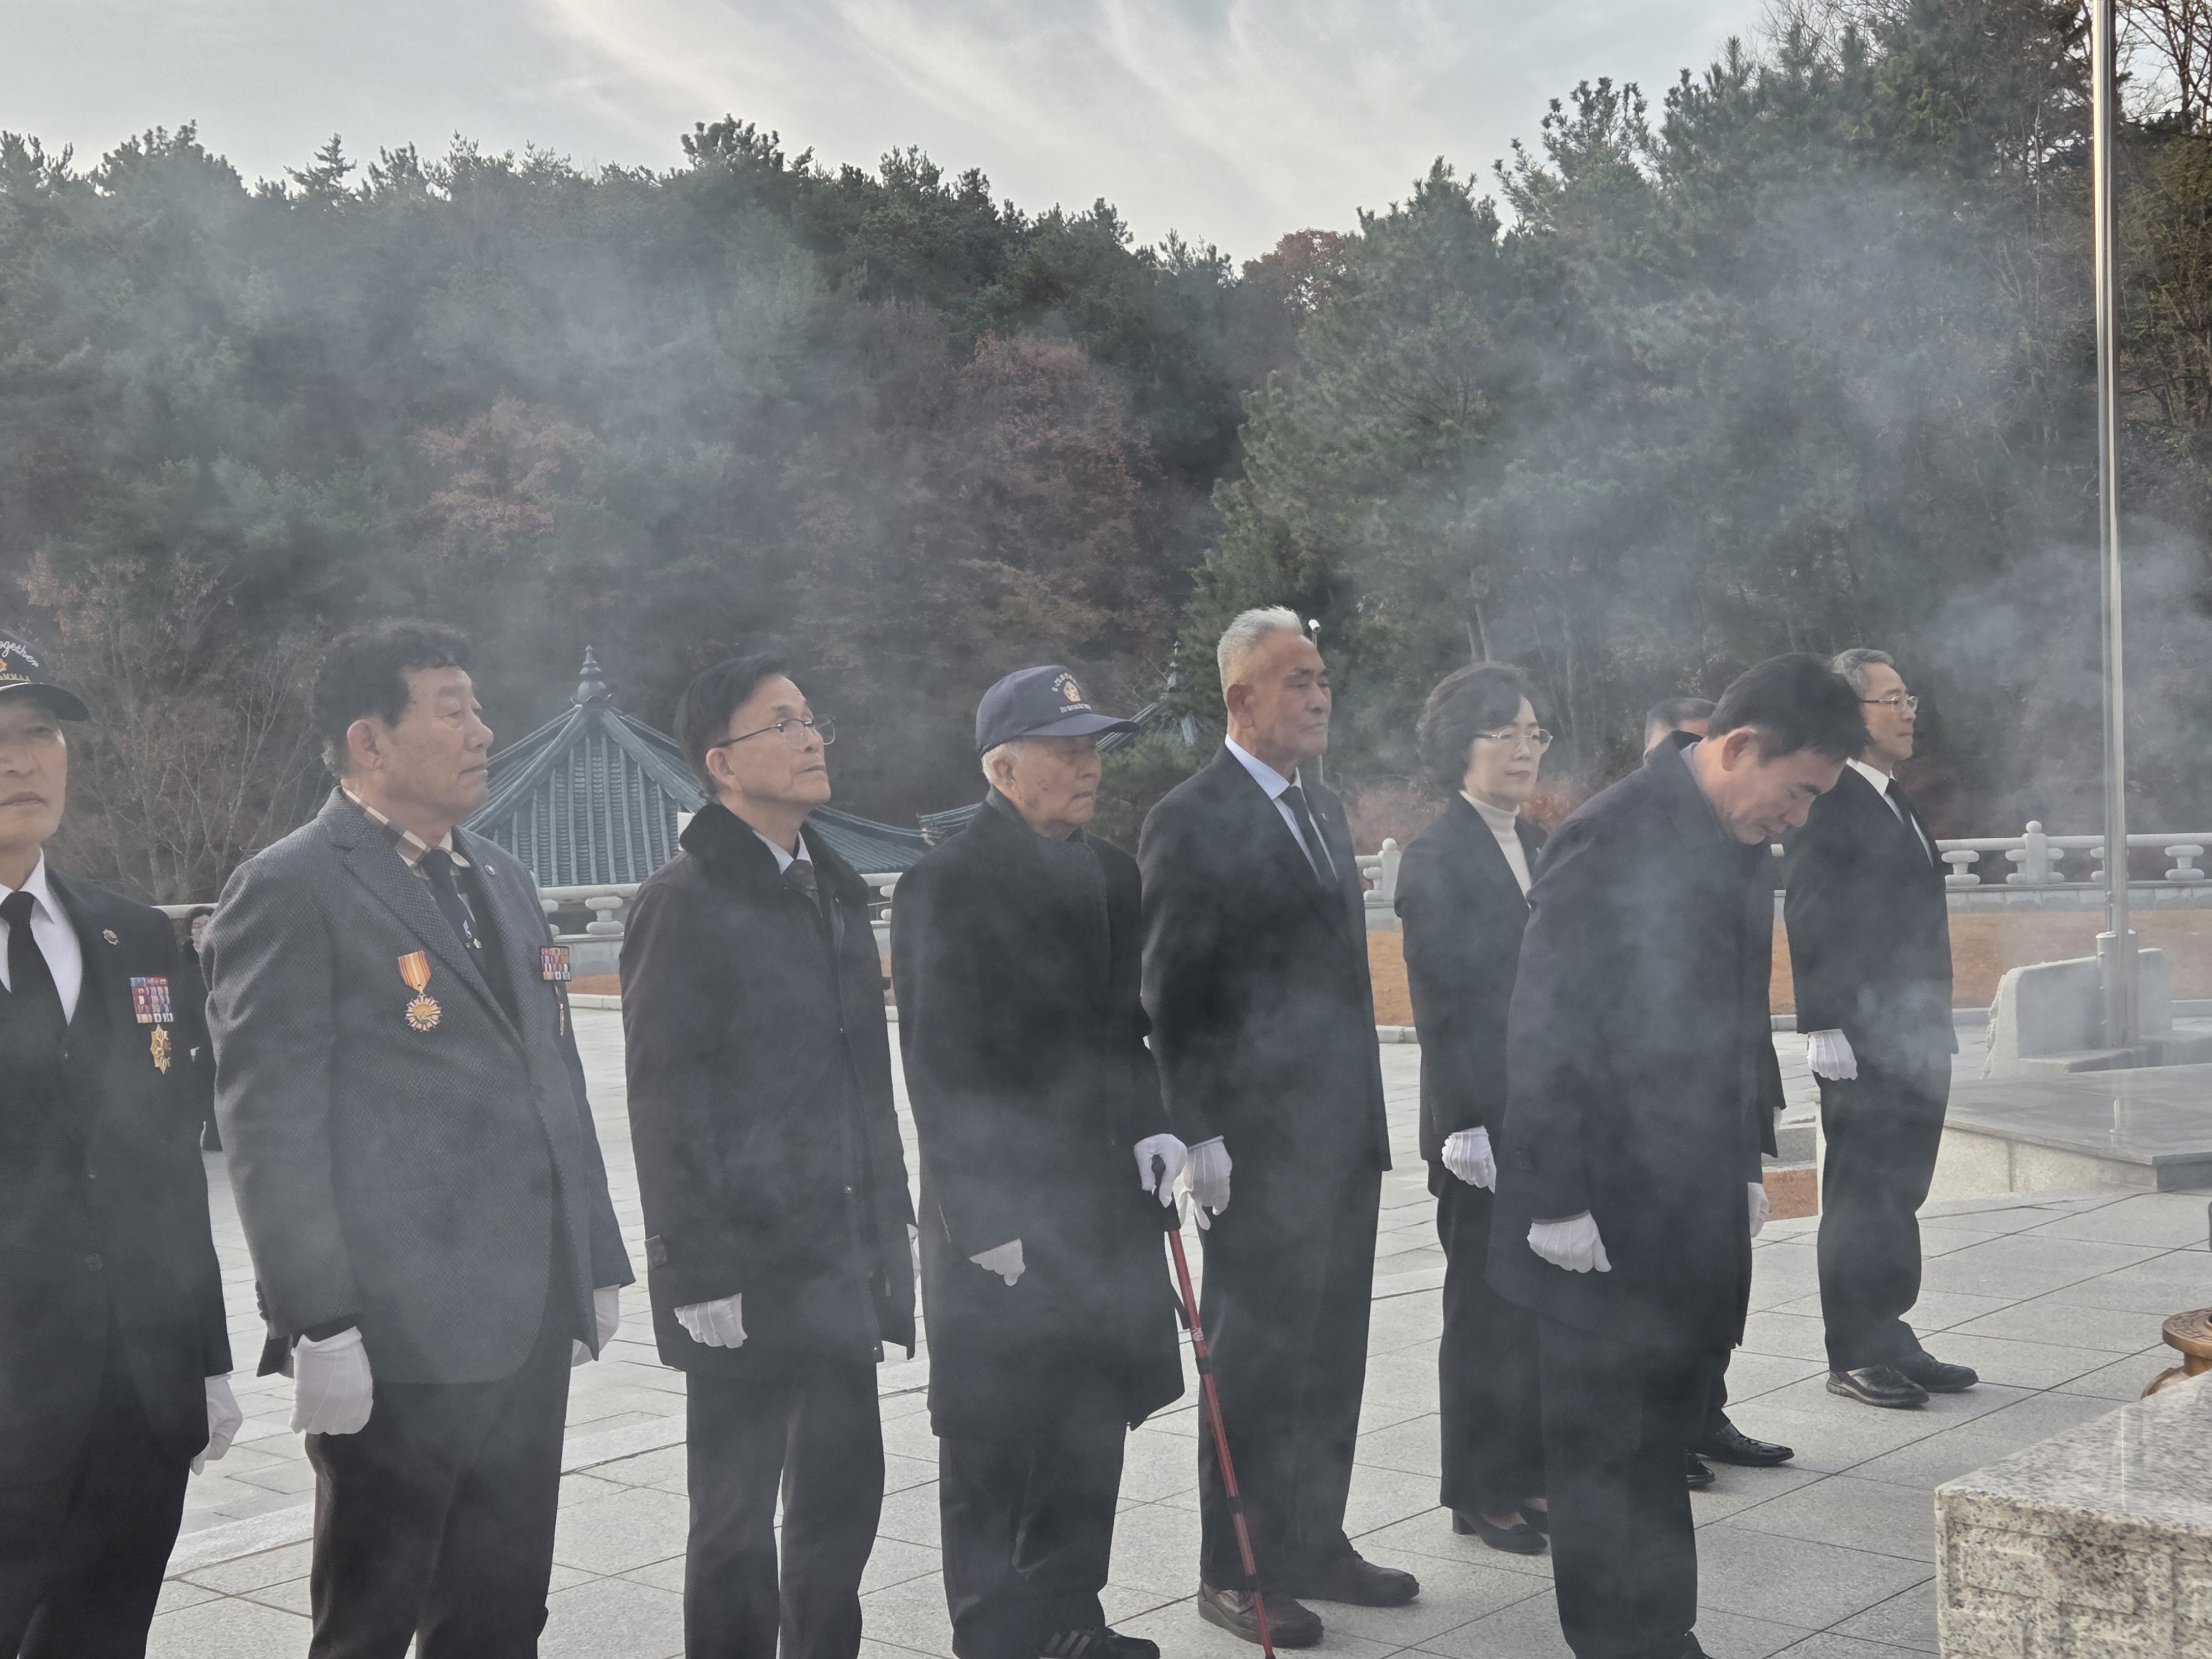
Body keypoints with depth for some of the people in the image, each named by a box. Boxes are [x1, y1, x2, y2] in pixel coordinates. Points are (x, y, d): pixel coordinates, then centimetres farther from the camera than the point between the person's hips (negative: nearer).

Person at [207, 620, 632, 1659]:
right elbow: (270, 1128, -13)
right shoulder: (290, 892, -8)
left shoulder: (500, 880, 17)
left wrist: (597, 1261, 17)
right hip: (395, 1342, -7)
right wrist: (317, 1328, -18)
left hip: (529, 1329, 8)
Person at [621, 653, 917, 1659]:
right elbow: (664, 1105, -13)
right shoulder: (685, 900, -9)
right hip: (748, 1275, -7)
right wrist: (698, 1273, -16)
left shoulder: (835, 890, 13)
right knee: (736, 1519, 4)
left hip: (846, 1269, 7)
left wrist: (892, 1230, 14)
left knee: (843, 1496, 14)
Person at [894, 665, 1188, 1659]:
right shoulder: (945, 887, -11)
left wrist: (1152, 1128, 3)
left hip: (1105, 1205, 7)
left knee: (1090, 1433, 14)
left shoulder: (1111, 875, 10)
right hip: (999, 1218, -6)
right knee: (995, 1447, 4)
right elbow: (939, 1071, -13)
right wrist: (985, 1223, -16)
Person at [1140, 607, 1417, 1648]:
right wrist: (1198, 1135, -16)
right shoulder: (1191, 822, -11)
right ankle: (1234, 1572, 12)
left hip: (1341, 1135, 8)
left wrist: (1363, 1110, 15)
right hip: (1256, 1143, -8)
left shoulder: (1322, 810, 15)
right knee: (1254, 1361, 0)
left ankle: (1312, 1545, 26)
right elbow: (1170, 997, -12)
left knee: (1330, 1357, 14)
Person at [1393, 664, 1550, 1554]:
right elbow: (1442, 998, -14)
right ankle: (1482, 1494, 15)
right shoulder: (1435, 860, -9)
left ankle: (1532, 1472, 22)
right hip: (1484, 1123, -7)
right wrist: (1469, 1126, -17)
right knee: (1488, 1309, 3)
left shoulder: (1540, 848, 14)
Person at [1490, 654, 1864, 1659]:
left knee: (1660, 1437, 14)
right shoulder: (1614, 841, -16)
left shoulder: (1734, 843, 11)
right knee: (1609, 1448, 2)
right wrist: (1557, 1203, -17)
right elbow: (1542, 1030, -17)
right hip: (1607, 1221, -8)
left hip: (1697, 1216, 8)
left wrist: (1748, 1163, 15)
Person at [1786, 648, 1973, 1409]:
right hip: (1862, 1045, -9)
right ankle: (1855, 1355, 7)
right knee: (1861, 1198, -1)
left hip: (1916, 1042, 9)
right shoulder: (1829, 803, -11)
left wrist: (1936, 1025, 18)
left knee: (1897, 1197, 13)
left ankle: (1890, 1339, 21)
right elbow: (1809, 920, -16)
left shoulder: (1897, 806, 17)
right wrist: (1828, 1028, -20)